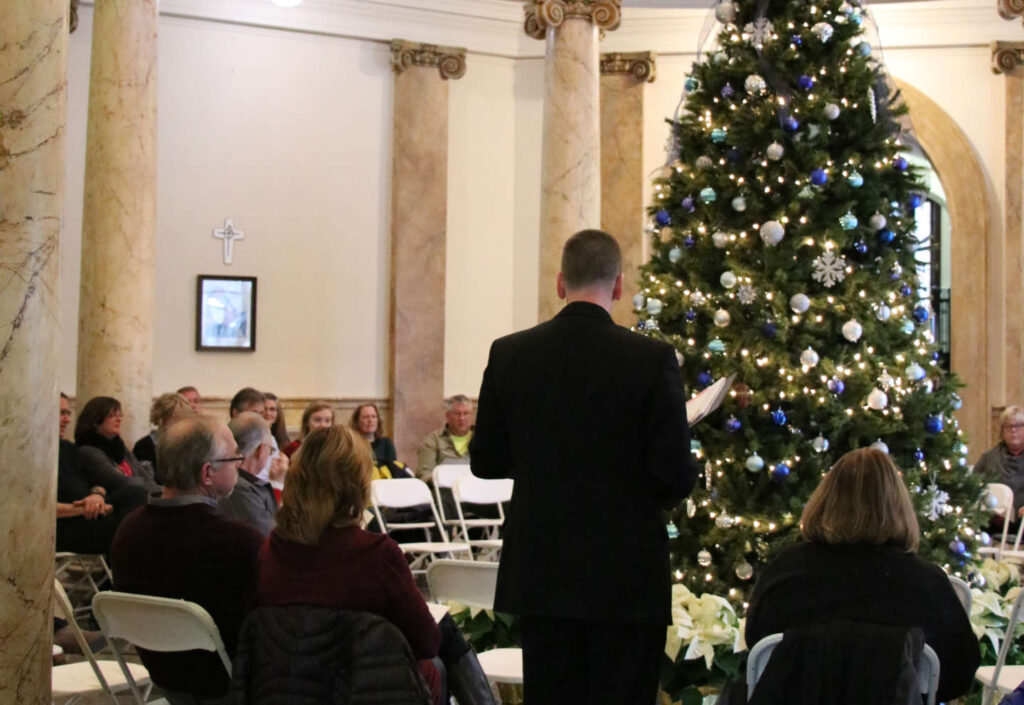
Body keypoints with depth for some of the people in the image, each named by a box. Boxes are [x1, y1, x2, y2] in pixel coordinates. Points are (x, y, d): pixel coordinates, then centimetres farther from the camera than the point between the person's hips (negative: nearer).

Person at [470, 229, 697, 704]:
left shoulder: (509, 354, -3)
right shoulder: (652, 359, -12)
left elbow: (485, 461, 4)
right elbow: (677, 474, -12)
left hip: (540, 573, 3)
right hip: (626, 576, -3)